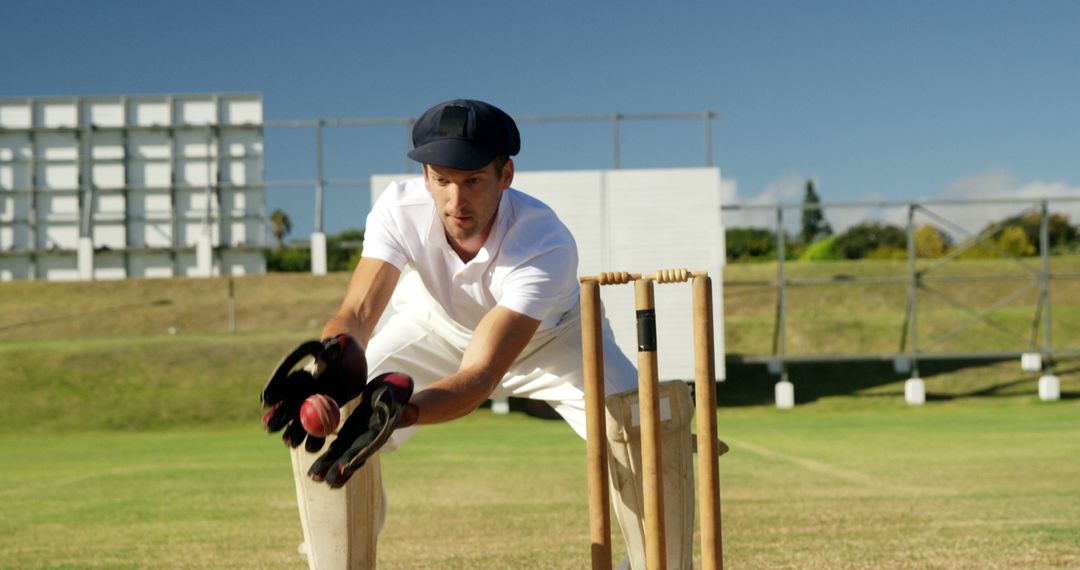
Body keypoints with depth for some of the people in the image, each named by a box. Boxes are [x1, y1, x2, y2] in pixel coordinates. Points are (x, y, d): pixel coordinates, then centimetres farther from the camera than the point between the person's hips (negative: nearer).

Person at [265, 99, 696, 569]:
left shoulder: (548, 245, -40)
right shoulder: (400, 208, -32)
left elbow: (481, 376, -46)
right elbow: (357, 315, -41)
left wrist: (400, 412, -66)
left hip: (550, 334, -2)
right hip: (434, 329, 2)